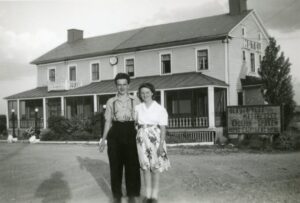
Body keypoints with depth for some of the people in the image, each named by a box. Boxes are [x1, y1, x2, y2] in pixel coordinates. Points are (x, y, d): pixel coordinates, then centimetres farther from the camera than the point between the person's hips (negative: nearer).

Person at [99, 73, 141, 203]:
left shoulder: (135, 100, 7)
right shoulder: (111, 102, 8)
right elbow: (108, 121, 8)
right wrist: (103, 139, 5)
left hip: (131, 133, 0)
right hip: (115, 134, 1)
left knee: (132, 165, 2)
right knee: (115, 165, 5)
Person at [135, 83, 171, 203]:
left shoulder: (160, 109, -5)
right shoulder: (137, 108, 4)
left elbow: (163, 129, -7)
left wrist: (161, 145, -14)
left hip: (155, 140, -2)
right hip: (142, 140, 2)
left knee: (155, 168, 4)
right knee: (145, 167, 8)